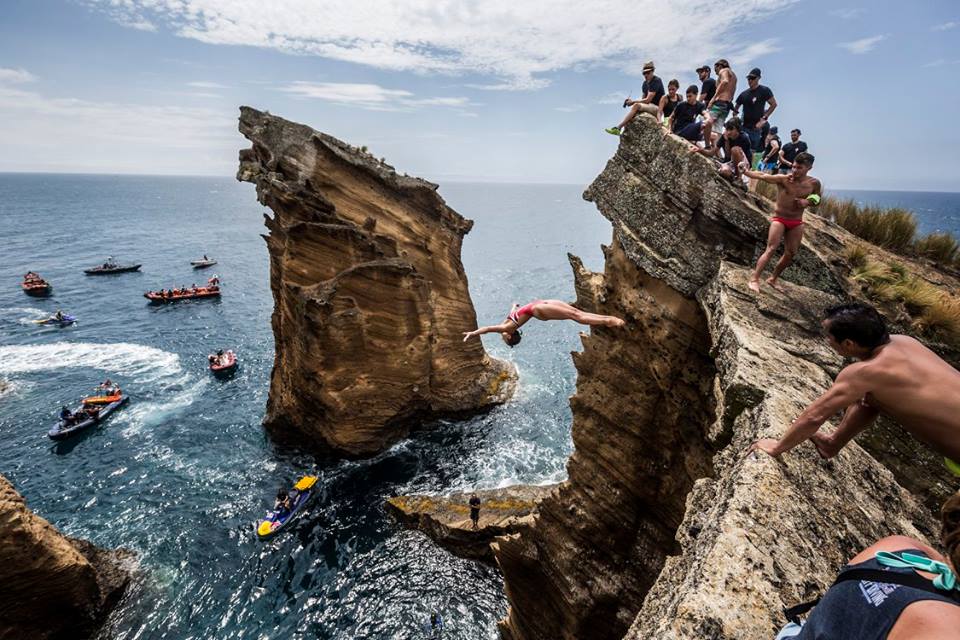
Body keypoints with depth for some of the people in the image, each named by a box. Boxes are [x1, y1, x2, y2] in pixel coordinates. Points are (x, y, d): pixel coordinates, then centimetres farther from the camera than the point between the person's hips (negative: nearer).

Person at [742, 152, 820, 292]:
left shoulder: (814, 183, -2)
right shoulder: (783, 179, -13)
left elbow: (817, 201, 11)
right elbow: (762, 176, -23)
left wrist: (807, 203, -12)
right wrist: (744, 171, -36)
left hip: (796, 222, 5)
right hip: (779, 219, -5)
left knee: (791, 254, 8)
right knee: (771, 250, -15)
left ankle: (773, 279, 23)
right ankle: (754, 279, -14)